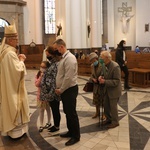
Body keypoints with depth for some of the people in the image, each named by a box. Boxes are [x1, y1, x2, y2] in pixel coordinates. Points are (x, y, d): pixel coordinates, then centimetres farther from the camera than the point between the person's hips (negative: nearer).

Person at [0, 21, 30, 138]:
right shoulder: (10, 53, -22)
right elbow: (18, 70, -26)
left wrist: (18, 59, 6)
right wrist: (21, 60, -10)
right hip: (13, 86, -10)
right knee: (14, 107, 1)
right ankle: (16, 132, 13)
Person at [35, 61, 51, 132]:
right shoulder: (38, 75, -3)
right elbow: (37, 84, -14)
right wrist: (41, 77, -21)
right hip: (40, 94, 3)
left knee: (47, 109, 15)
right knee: (41, 110, 8)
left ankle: (48, 122, 34)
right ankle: (41, 125, 17)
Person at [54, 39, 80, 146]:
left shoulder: (69, 58, -19)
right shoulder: (64, 57, 13)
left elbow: (68, 77, -24)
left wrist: (61, 89, -14)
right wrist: (59, 88, 10)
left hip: (70, 89, -10)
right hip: (65, 89, 10)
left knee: (72, 113, 0)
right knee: (67, 112, 18)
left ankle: (76, 136, 13)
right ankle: (71, 131, 33)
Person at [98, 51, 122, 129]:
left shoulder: (115, 67, -25)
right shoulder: (106, 65, -1)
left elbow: (116, 81, -24)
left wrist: (104, 81, -29)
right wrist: (101, 77, -10)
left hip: (114, 90, -8)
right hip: (107, 90, 8)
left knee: (113, 106, 5)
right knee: (106, 105, 17)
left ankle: (115, 122, 25)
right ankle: (109, 118, 37)